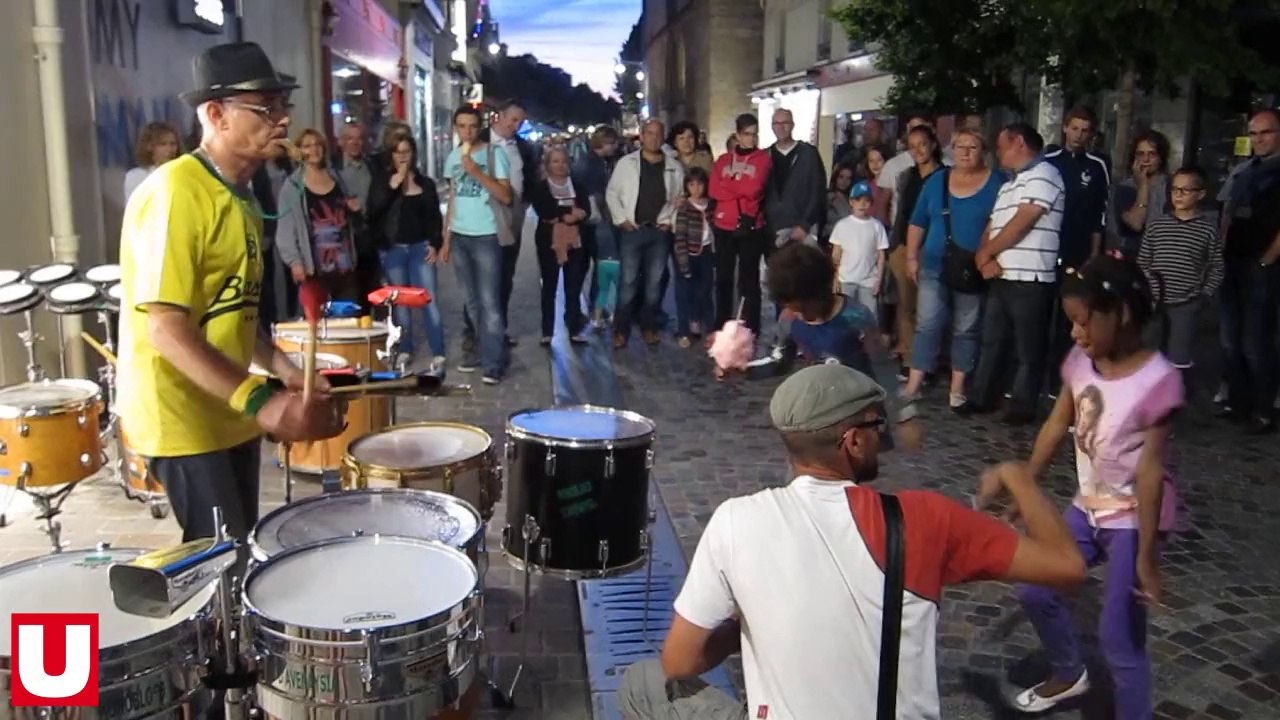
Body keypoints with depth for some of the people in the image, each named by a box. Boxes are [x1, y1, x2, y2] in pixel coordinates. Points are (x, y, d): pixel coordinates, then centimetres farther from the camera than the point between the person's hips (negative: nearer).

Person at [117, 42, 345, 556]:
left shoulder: (237, 195, 10)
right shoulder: (176, 192, -20)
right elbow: (165, 328, -26)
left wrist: (280, 368, 3)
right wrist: (261, 400, -33)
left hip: (229, 411, 9)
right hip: (181, 417, -9)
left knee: (242, 550, 17)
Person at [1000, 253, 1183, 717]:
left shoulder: (1157, 381, -24)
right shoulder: (1081, 361, -6)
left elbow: (1151, 470, -23)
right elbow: (1056, 427, 5)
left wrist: (1146, 557, -19)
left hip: (1134, 518, -7)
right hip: (1089, 507, 7)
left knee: (1119, 637, -2)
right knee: (1035, 590, 15)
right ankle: (1068, 675, 41)